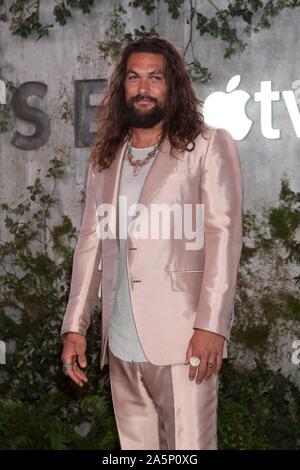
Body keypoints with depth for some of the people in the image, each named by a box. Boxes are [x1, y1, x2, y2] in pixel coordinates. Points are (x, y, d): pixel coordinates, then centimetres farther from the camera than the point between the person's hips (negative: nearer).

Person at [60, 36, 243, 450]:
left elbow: (223, 234, -8)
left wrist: (211, 324, -17)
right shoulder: (104, 158, 14)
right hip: (121, 345, 5)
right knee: (135, 446, 12)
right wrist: (75, 326, 7)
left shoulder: (209, 146, 0)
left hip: (182, 337, -4)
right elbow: (91, 242, 14)